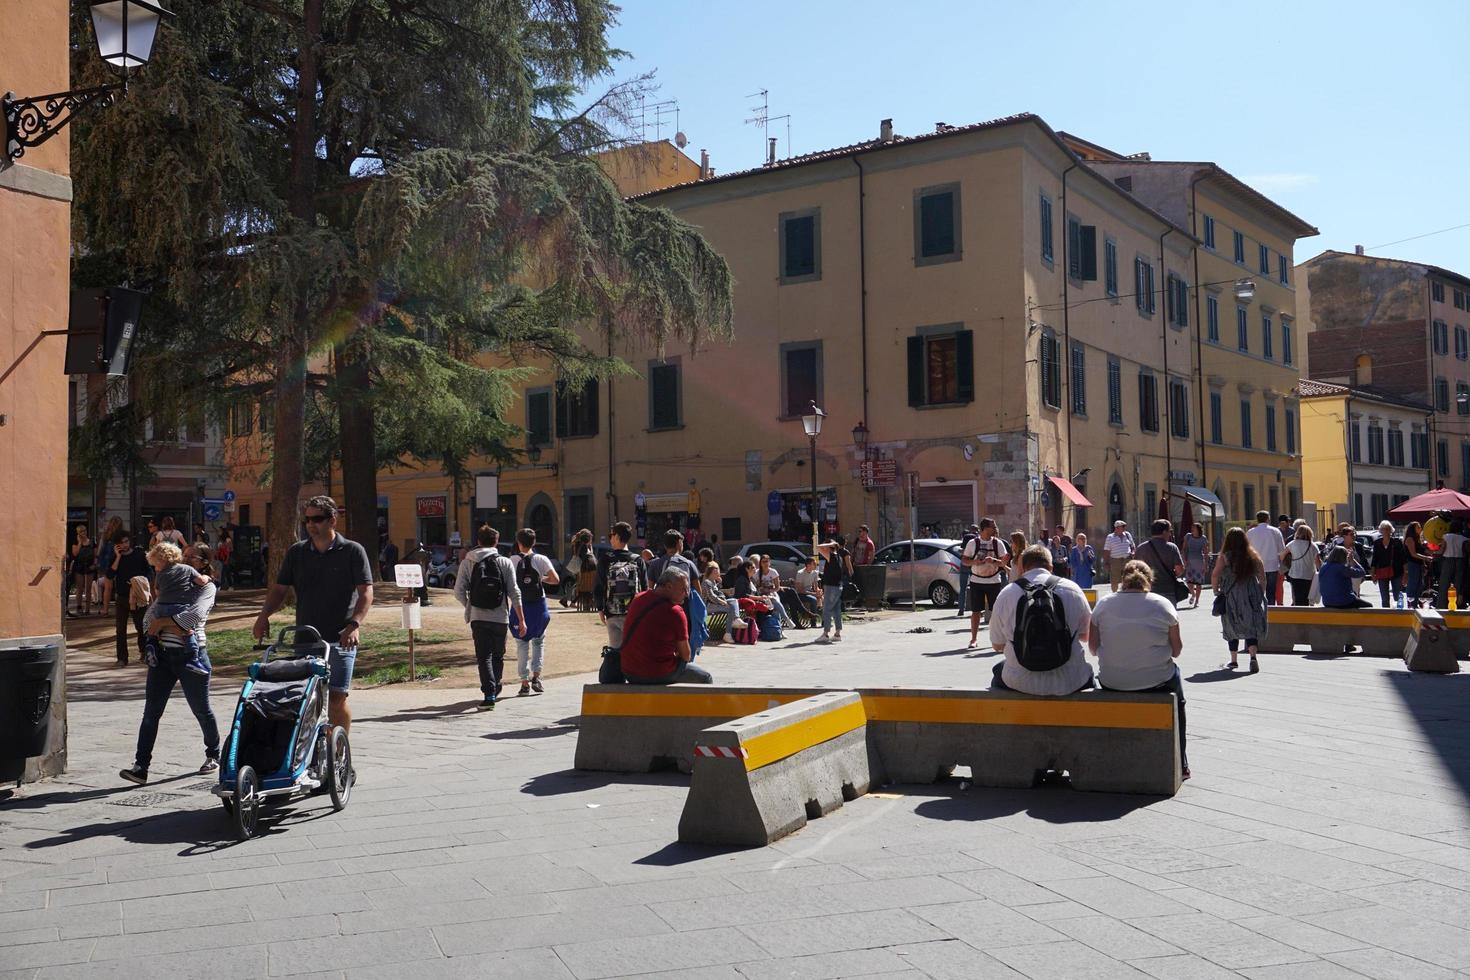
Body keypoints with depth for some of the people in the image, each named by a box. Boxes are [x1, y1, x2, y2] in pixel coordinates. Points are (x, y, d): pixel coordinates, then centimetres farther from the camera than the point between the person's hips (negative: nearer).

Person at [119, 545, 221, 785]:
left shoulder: (207, 587, 1)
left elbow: (194, 615, -19)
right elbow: (149, 618, 5)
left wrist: (162, 622, -13)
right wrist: (173, 628, -12)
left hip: (191, 654, -4)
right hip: (163, 654, 5)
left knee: (201, 709, 8)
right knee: (151, 711, -4)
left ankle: (213, 755, 29)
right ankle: (141, 766, -5)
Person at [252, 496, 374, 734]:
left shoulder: (352, 551, -1)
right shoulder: (296, 552, 11)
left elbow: (366, 592, -6)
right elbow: (279, 589, 13)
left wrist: (354, 624, -21)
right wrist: (264, 614, -5)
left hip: (340, 639, -4)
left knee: (336, 698, -7)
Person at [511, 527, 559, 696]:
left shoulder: (512, 561, -4)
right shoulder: (541, 559, -3)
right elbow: (555, 580, -9)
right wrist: (542, 579, 8)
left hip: (520, 606, -1)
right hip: (539, 605, 1)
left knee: (522, 644, 7)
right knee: (539, 641, 18)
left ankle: (525, 683, 5)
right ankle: (536, 677, 10)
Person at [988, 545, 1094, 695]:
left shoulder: (1006, 594, -5)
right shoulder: (1072, 589, -4)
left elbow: (997, 645, 5)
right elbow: (1086, 635, 10)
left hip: (1021, 683, 0)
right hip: (1070, 683, 0)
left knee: (999, 669, 32)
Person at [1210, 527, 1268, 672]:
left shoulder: (1224, 557, -7)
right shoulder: (1253, 556, 1)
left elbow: (1215, 577, -12)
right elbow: (1262, 577, 3)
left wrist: (1216, 592, 1)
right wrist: (1261, 595, 12)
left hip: (1231, 598, -1)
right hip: (1251, 598, 1)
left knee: (1232, 629, 11)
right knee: (1251, 628, 3)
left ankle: (1234, 660, 17)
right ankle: (1253, 656, -17)